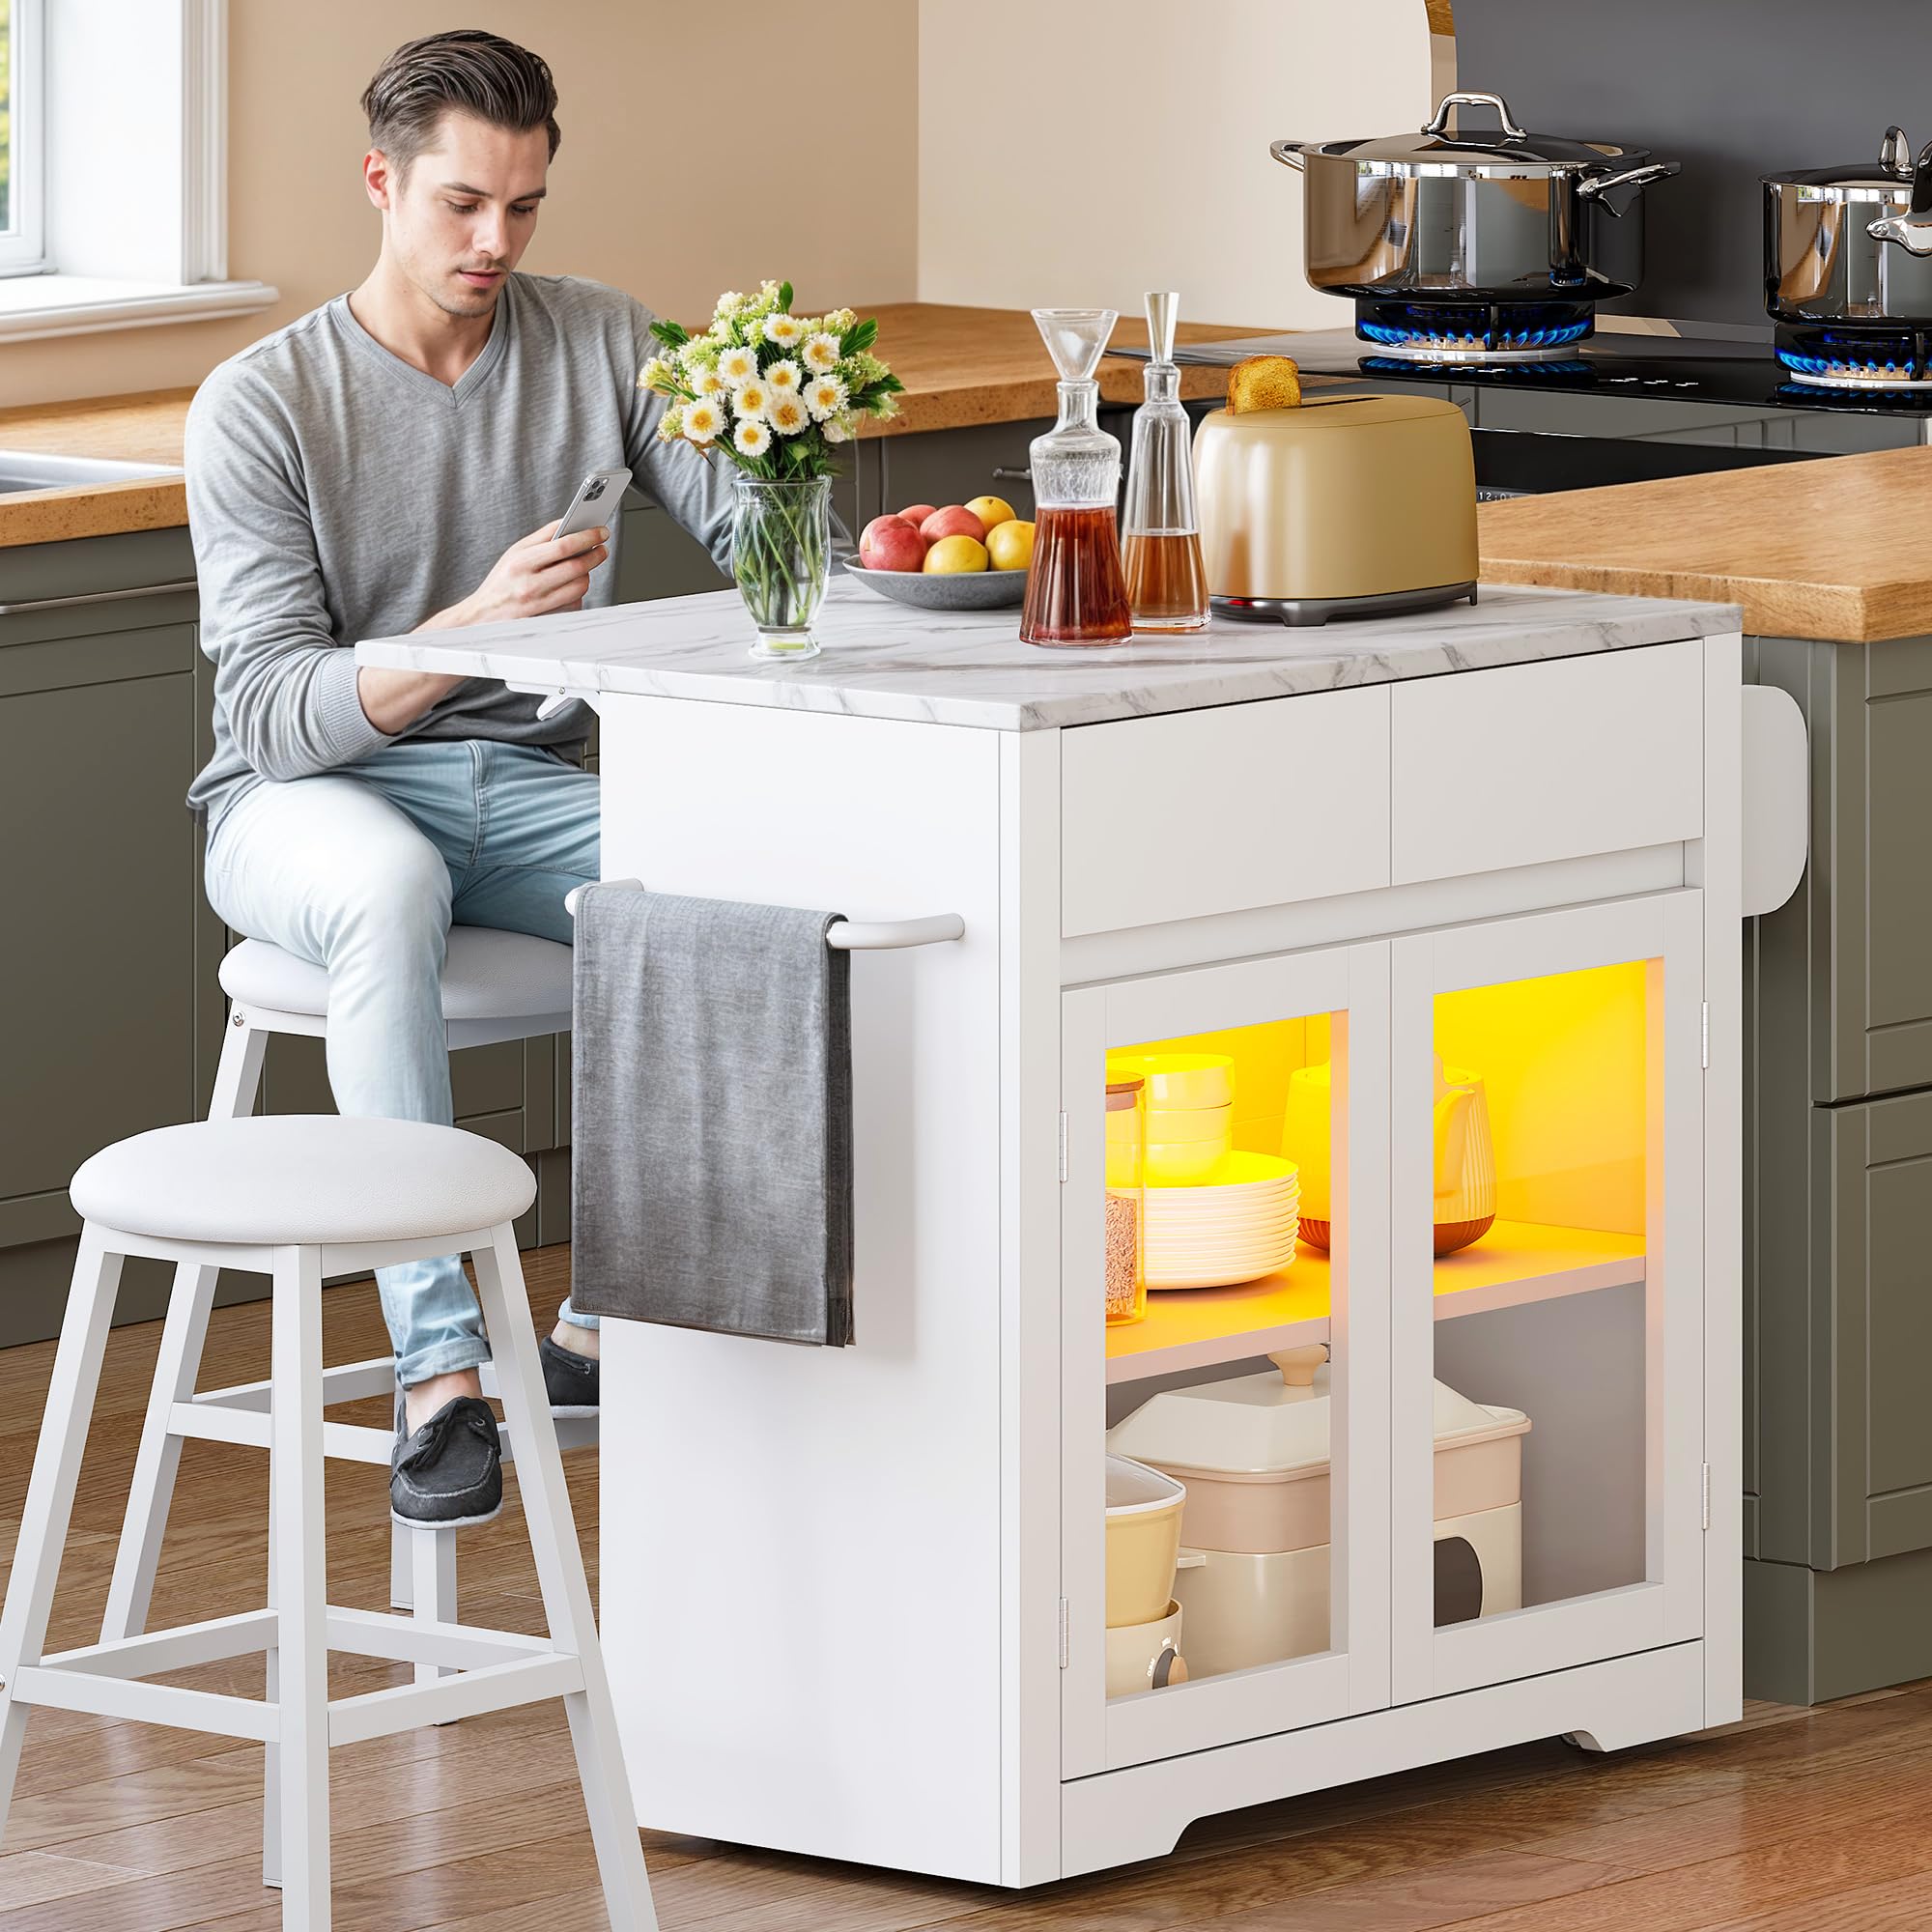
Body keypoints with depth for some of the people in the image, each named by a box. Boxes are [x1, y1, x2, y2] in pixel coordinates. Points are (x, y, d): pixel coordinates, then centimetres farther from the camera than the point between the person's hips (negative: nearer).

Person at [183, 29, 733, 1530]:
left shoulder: (603, 345, 6)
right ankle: (440, 1374, -43)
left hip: (521, 785, 4)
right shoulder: (261, 406, -7)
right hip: (303, 798, -4)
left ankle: (606, 1324, -16)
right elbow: (275, 713, -14)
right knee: (390, 883, -41)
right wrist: (474, 630, -30)